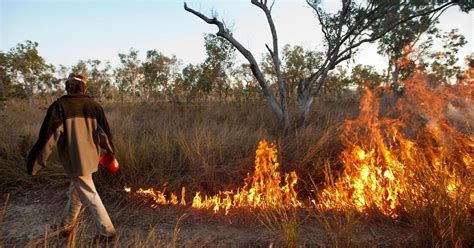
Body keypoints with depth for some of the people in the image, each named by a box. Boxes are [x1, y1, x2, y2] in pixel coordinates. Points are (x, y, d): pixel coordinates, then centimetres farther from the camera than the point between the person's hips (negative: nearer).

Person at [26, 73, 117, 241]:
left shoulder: (60, 105, -10)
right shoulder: (94, 105, 2)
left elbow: (49, 135, -13)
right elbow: (104, 132, 5)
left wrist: (36, 160, -6)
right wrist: (110, 151, 19)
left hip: (74, 160, -5)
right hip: (90, 157, 5)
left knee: (89, 196, 2)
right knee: (74, 193, 22)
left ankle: (106, 231, 7)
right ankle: (65, 227, 37)